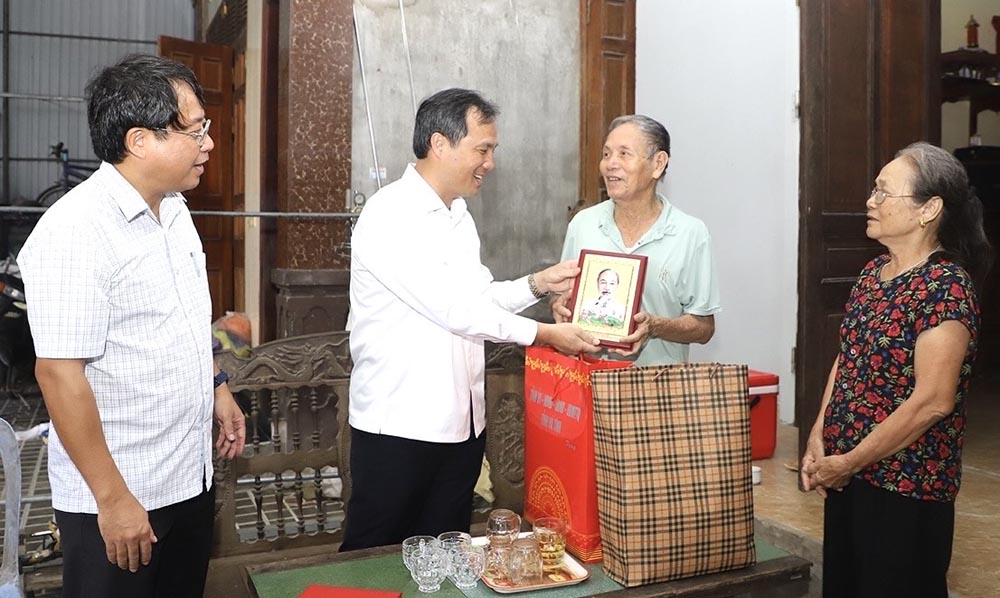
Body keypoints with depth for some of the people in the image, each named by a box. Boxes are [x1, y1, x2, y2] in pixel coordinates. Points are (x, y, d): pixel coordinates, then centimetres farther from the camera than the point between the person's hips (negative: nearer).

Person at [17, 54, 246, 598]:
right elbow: (59, 372, -23)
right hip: (118, 498, -8)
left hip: (191, 477, 8)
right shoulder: (75, 231, -22)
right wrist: (113, 499, -21)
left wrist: (216, 386, 15)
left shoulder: (173, 210, 5)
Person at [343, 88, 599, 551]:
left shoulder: (458, 215, 11)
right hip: (398, 426, -7)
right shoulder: (389, 216, -17)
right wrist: (542, 334, -19)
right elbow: (450, 308, -22)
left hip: (460, 424, 8)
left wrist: (537, 284, 1)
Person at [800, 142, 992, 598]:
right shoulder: (873, 272, 6)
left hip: (906, 488, -7)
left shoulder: (947, 286, -17)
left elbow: (932, 401, -22)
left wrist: (847, 463, -16)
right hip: (846, 474, 7)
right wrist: (817, 441, 2)